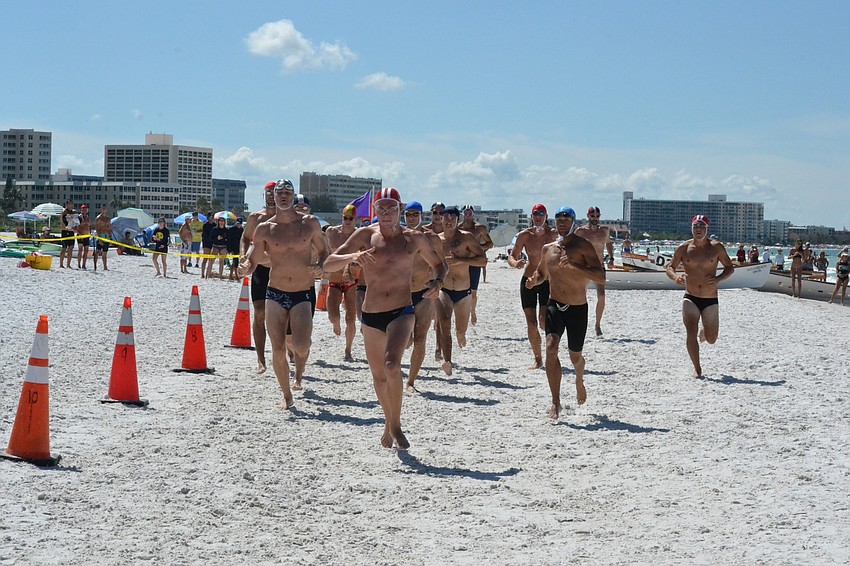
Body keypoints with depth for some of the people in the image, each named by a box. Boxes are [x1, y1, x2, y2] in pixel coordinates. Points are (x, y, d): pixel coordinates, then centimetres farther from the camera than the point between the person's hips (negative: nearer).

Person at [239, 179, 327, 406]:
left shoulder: (310, 223, 2)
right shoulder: (264, 229, 1)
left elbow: (323, 252, 11)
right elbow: (252, 262, 4)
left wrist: (320, 266, -11)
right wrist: (244, 269, -20)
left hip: (304, 295, -1)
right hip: (275, 294, 1)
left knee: (301, 346, -16)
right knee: (278, 350, -3)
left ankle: (299, 370, 21)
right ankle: (287, 395, 18)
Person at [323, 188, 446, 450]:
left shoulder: (415, 239, 3)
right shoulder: (365, 235, 1)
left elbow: (438, 264, 19)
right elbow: (329, 264, -4)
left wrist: (437, 282, -4)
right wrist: (353, 256, -24)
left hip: (401, 313, -2)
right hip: (371, 316, 2)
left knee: (392, 365, -25)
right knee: (378, 376, 13)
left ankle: (395, 425, -10)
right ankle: (389, 422, 37)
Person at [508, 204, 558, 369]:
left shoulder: (553, 234, -5)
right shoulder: (524, 235, -5)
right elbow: (512, 256, -3)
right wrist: (515, 263, -25)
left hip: (548, 282, -1)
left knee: (544, 322, -15)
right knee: (531, 323, 0)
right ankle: (538, 359, 13)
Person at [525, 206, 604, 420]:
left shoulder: (583, 246, -10)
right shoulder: (548, 249, 5)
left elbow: (600, 277, -19)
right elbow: (541, 272, 24)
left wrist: (575, 265, -31)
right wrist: (534, 280, 0)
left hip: (578, 309, -2)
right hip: (555, 305, 2)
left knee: (575, 356, 12)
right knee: (551, 347, -20)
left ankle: (579, 381, 49)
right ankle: (555, 402, -17)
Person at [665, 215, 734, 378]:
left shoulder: (716, 248, -2)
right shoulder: (683, 248, -1)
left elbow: (729, 267, 7)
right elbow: (670, 267, 8)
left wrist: (719, 279, -13)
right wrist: (675, 276, -16)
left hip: (711, 300, 1)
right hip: (690, 299, -1)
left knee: (711, 340, 7)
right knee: (691, 333, -19)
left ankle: (705, 332, 45)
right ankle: (697, 369, -6)